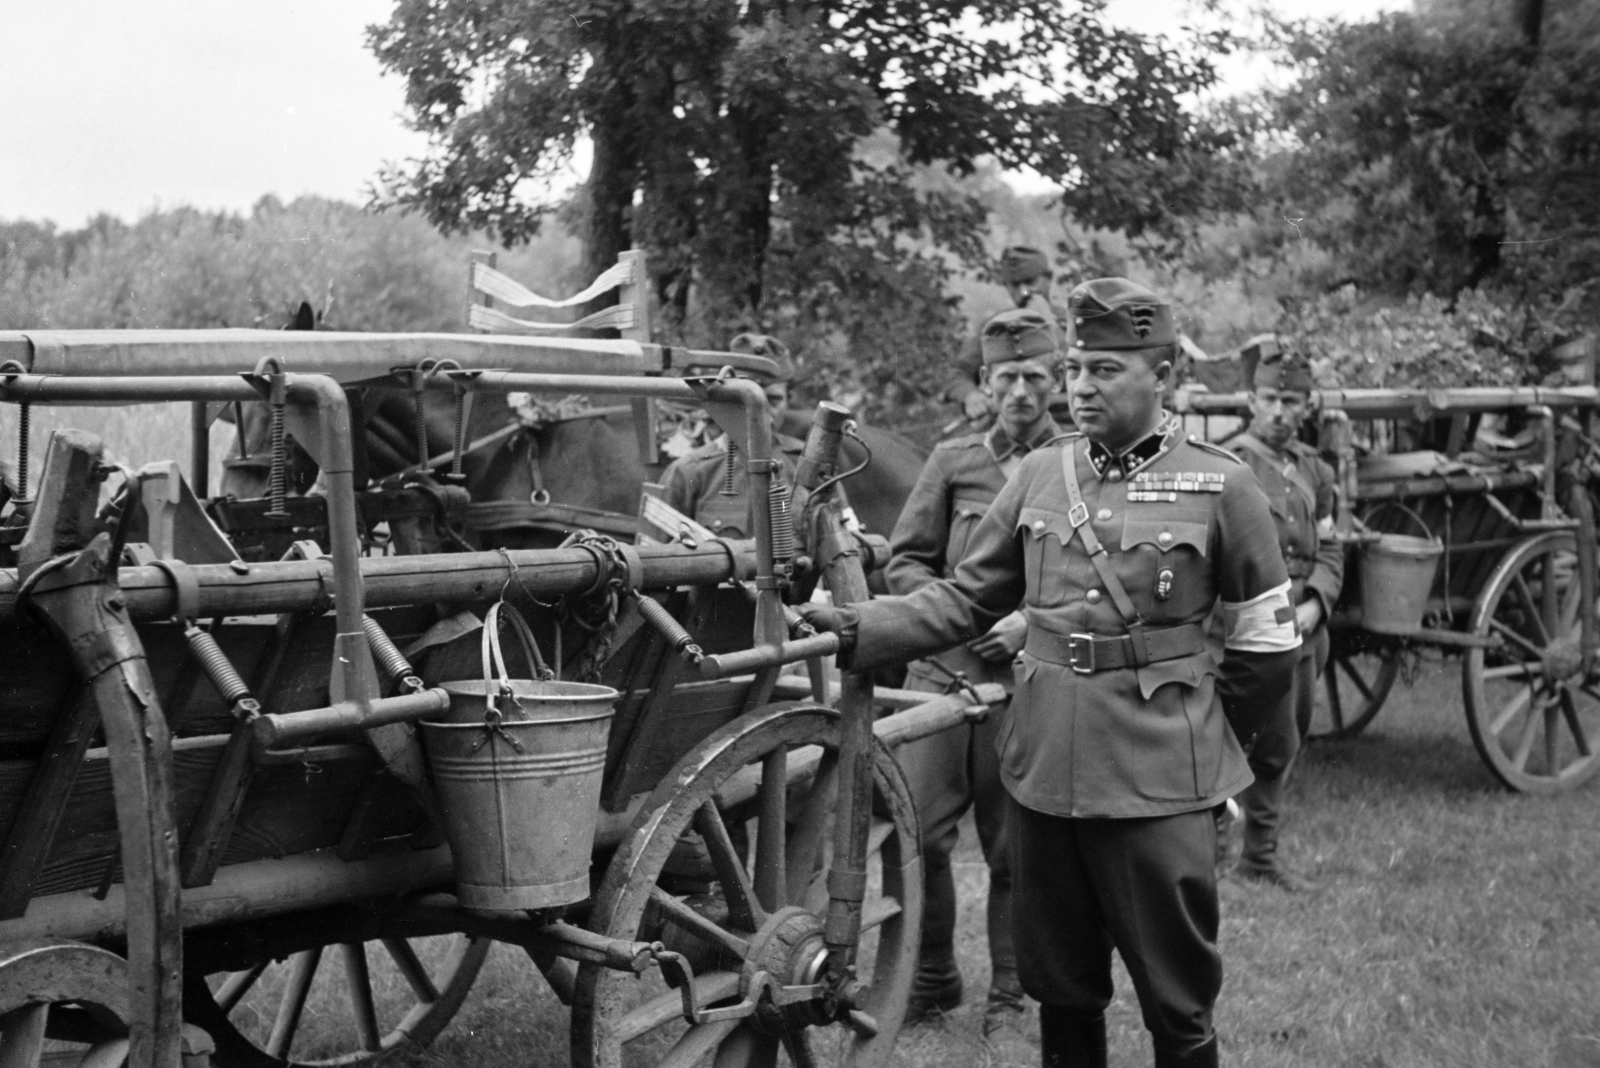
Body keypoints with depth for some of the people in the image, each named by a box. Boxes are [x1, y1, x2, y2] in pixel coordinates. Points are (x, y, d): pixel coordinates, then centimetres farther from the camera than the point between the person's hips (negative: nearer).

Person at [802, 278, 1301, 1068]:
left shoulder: (1220, 485, -3)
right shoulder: (1039, 475, 6)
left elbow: (1268, 641, 3)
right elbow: (966, 598, 10)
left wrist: (1196, 732, 8)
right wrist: (859, 630, -1)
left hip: (1159, 786, -3)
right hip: (1041, 771, 4)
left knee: (1177, 1004, 4)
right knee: (1061, 992, 15)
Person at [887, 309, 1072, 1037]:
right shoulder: (953, 461, 8)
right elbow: (905, 561, 11)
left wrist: (1031, 621, -11)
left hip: (1031, 679, -2)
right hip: (942, 668, 2)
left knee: (1015, 849, 6)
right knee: (918, 832, -1)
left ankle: (1009, 994, 23)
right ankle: (931, 980, 19)